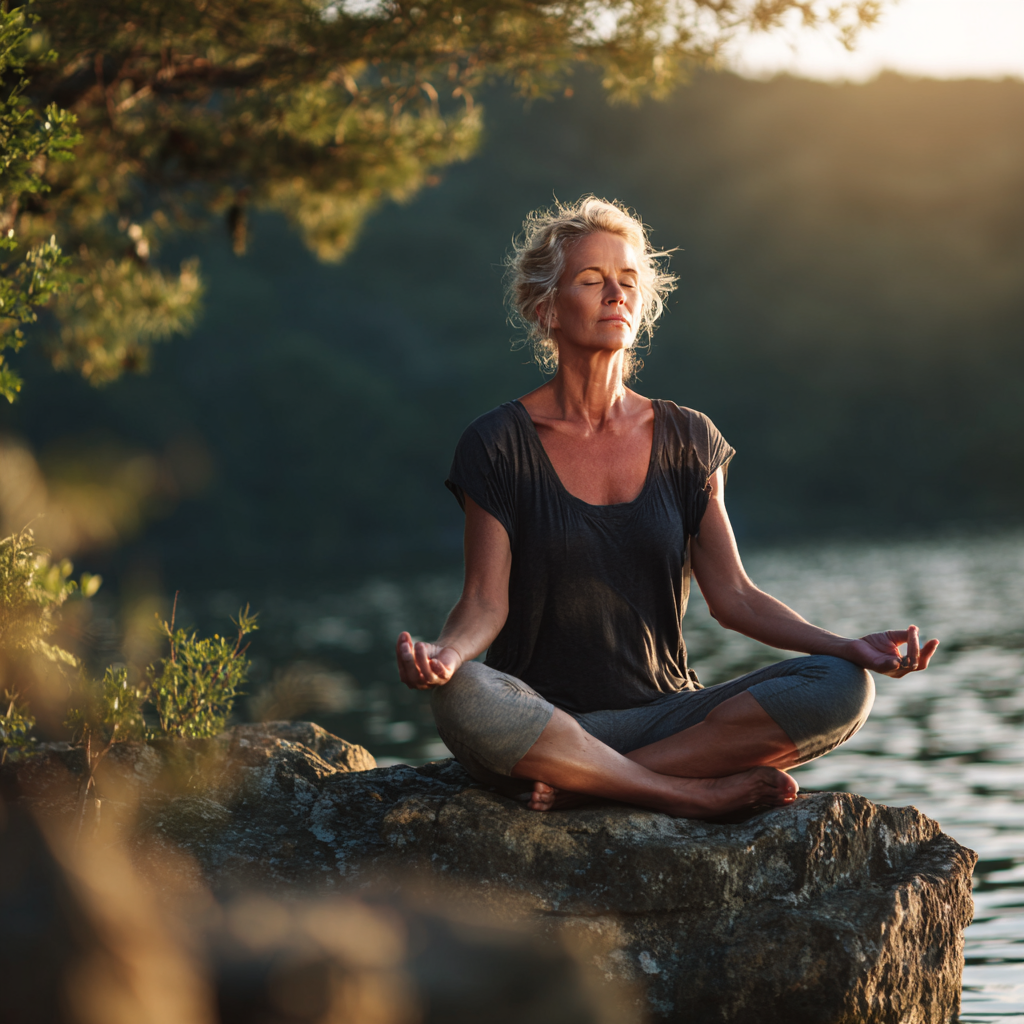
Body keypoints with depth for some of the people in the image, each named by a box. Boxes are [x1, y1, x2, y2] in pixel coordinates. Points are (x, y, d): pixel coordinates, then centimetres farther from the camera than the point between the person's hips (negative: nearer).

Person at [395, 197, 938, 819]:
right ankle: (695, 792, -25)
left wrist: (847, 646, -10)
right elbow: (486, 602, -6)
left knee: (842, 688, -21)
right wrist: (445, 653, -30)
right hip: (542, 721, -3)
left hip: (664, 714, 3)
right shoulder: (500, 446, -1)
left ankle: (585, 782, -22)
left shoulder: (687, 441, 8)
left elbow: (734, 596, 5)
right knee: (460, 697, -38)